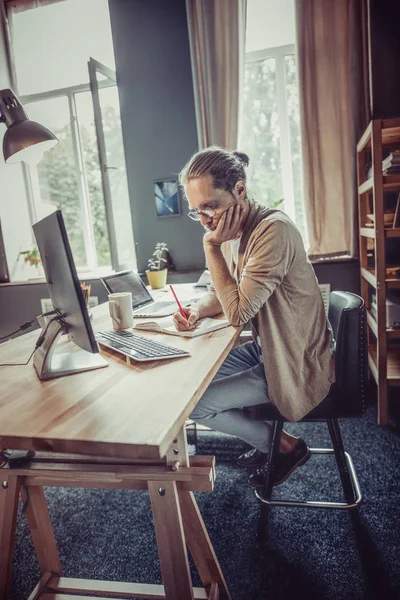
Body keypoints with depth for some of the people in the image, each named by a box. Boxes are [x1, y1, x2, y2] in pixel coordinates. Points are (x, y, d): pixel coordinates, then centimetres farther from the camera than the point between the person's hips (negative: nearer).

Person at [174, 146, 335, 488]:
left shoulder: (273, 230, -27)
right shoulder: (232, 232, 1)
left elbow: (239, 310, -28)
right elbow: (221, 294, 10)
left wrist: (211, 245, -24)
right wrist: (195, 311, -11)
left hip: (295, 365, -9)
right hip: (265, 348, 9)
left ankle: (284, 445, 12)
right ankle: (266, 439, 25)